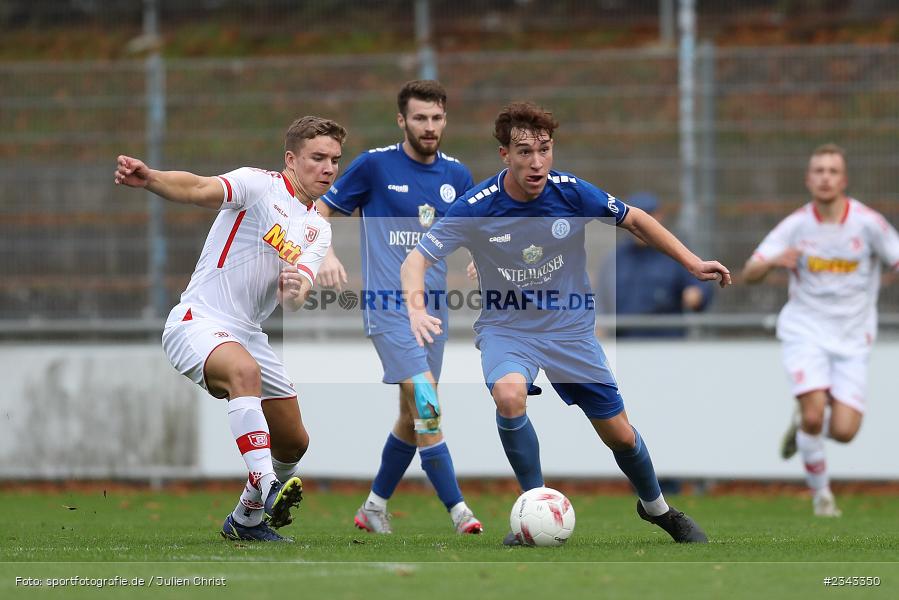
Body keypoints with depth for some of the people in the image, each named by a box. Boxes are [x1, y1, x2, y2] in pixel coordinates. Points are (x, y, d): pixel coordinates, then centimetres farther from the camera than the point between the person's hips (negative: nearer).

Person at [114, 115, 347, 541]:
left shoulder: (318, 230, 11)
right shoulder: (260, 184, -7)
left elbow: (292, 299, -3)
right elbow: (199, 191, -26)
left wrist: (295, 290, -29)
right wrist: (149, 179, -46)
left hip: (248, 334, 8)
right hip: (198, 322, -8)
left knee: (293, 443, 10)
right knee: (245, 371, -38)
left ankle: (246, 519, 33)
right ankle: (266, 487, -46)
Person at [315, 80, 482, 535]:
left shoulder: (456, 175, 8)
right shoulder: (375, 165, -5)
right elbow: (321, 210, 2)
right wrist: (328, 256, -16)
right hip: (388, 306, -6)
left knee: (414, 416, 10)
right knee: (425, 401, -19)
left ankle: (375, 506, 27)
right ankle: (457, 509, -21)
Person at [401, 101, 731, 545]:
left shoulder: (572, 192, -15)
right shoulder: (476, 208, -20)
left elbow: (635, 221, 2)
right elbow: (416, 260, -17)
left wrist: (692, 263, -1)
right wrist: (417, 309, -37)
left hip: (569, 326, 2)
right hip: (506, 326, -2)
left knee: (620, 436, 6)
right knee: (509, 394, -35)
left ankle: (656, 507, 37)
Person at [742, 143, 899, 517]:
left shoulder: (867, 222, -8)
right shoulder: (795, 226, -5)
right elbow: (749, 274, -6)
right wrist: (774, 261, -28)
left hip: (852, 339, 1)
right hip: (805, 330, -1)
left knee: (843, 431, -9)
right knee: (815, 412, -20)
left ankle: (803, 425, 27)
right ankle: (820, 493, 4)